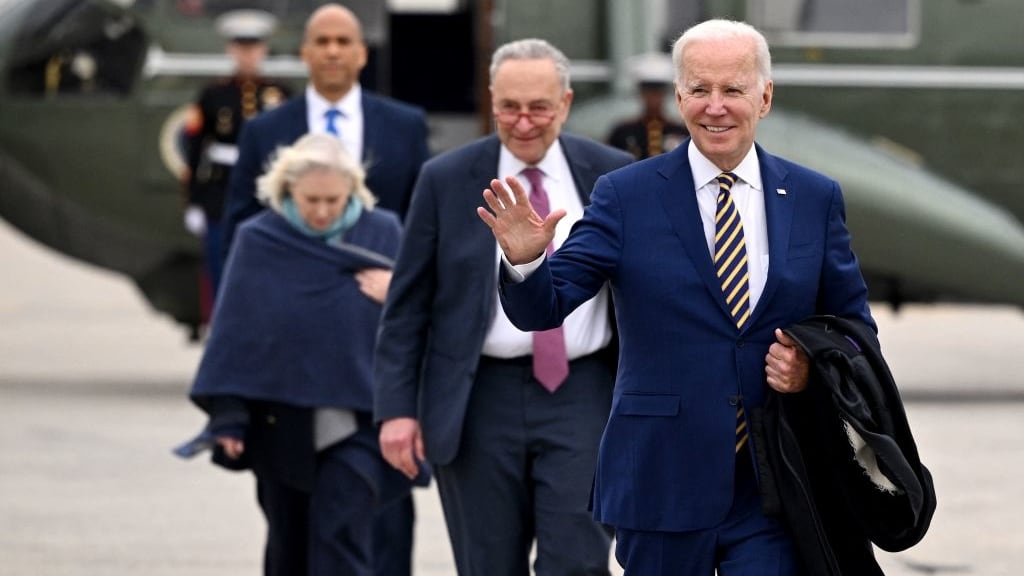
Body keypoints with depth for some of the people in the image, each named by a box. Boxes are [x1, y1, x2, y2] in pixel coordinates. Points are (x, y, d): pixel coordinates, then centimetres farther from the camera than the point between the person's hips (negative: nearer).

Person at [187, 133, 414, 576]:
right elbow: (233, 333, 0)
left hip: (356, 422, -1)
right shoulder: (260, 241, -1)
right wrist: (228, 418, -5)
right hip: (282, 424, 1)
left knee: (340, 540, -11)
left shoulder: (382, 234, 1)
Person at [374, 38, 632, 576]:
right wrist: (396, 406, -5)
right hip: (480, 399, 0)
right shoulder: (446, 179, 0)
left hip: (582, 395, 0)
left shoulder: (612, 174, 2)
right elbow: (407, 305, 2)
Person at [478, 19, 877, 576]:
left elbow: (854, 326, 12)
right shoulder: (627, 196, -1)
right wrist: (524, 260, -29)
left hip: (771, 488, 1)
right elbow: (541, 309, -7)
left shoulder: (815, 198, 6)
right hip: (661, 483, -1)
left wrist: (814, 367, -9)